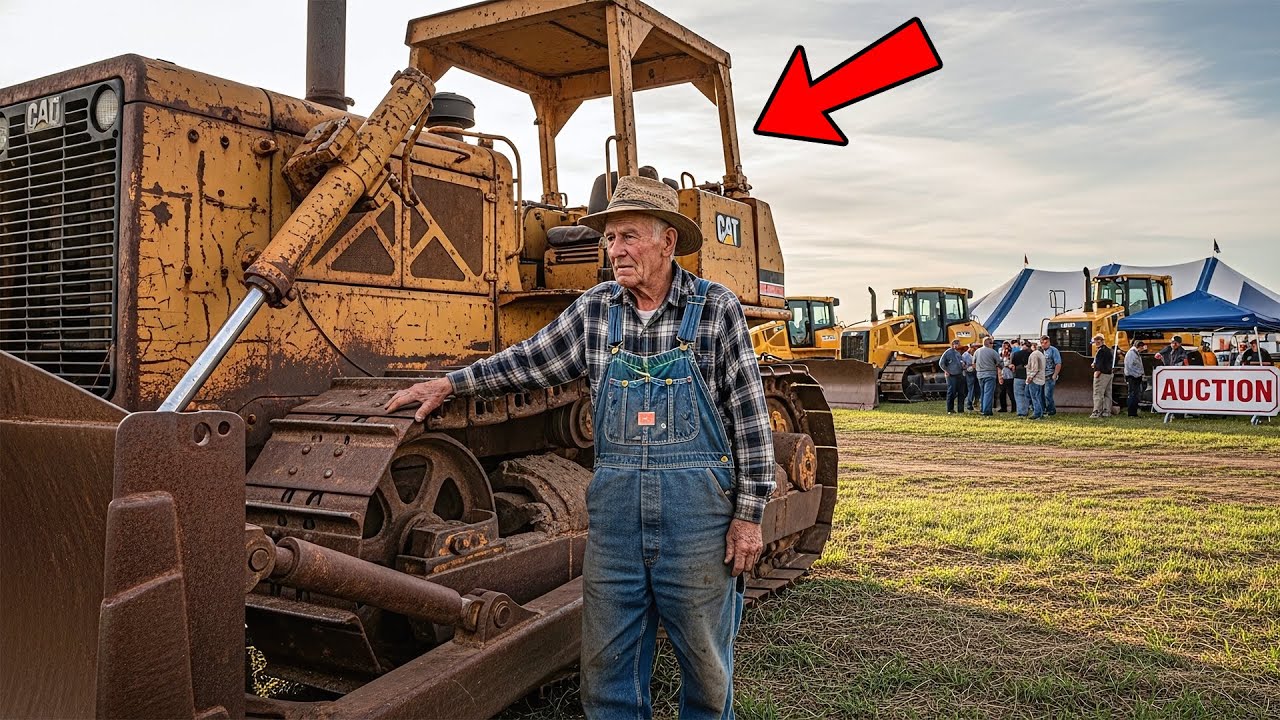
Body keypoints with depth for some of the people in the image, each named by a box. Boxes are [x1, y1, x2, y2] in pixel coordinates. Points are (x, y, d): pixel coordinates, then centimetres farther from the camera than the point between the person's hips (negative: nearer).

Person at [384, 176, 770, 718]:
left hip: (698, 509, -3)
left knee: (706, 663, 11)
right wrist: (449, 383, 13)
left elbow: (749, 415, -4)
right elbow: (530, 361, 18)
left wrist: (748, 514, -6)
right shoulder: (595, 309, 6)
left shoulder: (715, 307, -4)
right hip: (614, 506, 3)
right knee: (608, 669, 11)